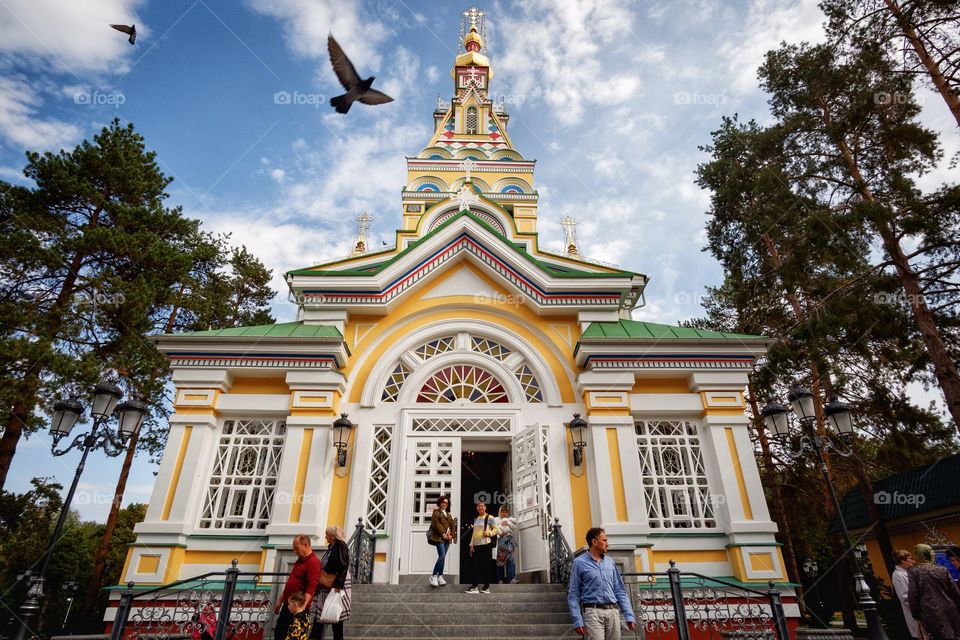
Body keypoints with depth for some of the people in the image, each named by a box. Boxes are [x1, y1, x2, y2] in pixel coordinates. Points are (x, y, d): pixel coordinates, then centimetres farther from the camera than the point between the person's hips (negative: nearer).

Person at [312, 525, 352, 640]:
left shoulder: (341, 546, -17)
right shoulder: (331, 547, 10)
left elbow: (343, 567, -23)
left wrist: (338, 585, -27)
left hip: (335, 585, -9)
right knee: (319, 613, 11)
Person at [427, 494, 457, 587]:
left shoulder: (448, 514, 22)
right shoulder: (436, 512, 2)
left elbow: (453, 525, 16)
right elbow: (435, 524, -10)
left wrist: (451, 534, -1)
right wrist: (443, 534, -14)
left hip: (447, 538, 7)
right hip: (439, 537, -6)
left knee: (443, 557, 6)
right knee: (442, 556, -16)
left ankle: (440, 576, 12)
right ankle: (433, 576, -8)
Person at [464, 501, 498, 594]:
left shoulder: (489, 517, 0)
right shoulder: (476, 519, 19)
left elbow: (495, 529, -2)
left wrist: (489, 533, -21)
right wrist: (471, 544, 13)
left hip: (486, 544, -6)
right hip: (476, 545, 6)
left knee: (486, 565, -1)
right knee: (475, 565, 1)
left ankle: (486, 587, 7)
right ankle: (475, 586, 5)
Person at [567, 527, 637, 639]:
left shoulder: (610, 562, 13)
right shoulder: (579, 563, -2)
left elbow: (620, 591, 15)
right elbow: (573, 594, -2)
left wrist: (629, 616, 7)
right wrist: (578, 621, -10)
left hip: (613, 611, 5)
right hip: (593, 612, -5)